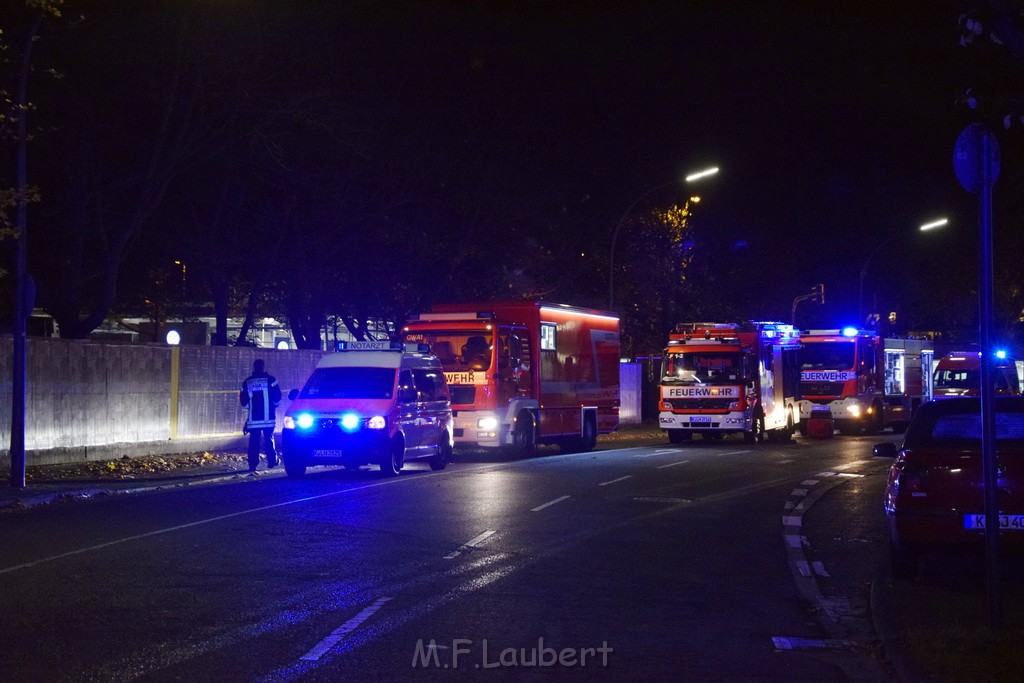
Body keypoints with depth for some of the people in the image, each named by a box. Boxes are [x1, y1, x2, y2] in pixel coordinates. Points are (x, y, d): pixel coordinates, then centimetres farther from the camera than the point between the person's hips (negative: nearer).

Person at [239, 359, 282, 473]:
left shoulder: (247, 382, 6)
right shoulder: (270, 379, -2)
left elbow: (243, 400, 9)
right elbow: (277, 396, -3)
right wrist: (274, 404, 18)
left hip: (253, 417, 1)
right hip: (268, 416, -1)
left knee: (254, 441, 2)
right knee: (269, 439, 8)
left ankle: (252, 465, -3)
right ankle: (272, 461, 8)